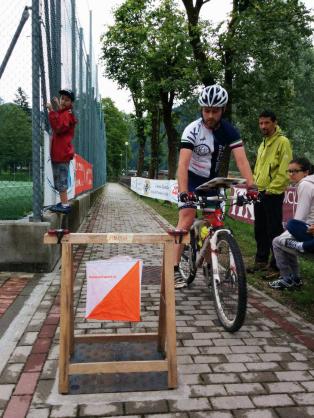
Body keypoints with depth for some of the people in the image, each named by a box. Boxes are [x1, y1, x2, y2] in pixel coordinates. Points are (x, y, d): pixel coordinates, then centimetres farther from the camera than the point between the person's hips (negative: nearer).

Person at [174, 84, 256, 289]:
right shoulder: (192, 130, -24)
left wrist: (251, 186, -37)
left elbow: (241, 159, -22)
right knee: (187, 220, -17)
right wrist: (183, 192, -47)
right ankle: (175, 269, -15)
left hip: (212, 180, 4)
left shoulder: (229, 131, -13)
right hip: (191, 179, -4)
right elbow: (183, 163, -34)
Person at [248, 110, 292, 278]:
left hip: (273, 194, -8)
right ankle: (261, 260, 26)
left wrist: (271, 189, -16)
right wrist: (254, 186, 15)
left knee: (274, 231, -4)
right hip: (259, 193, 8)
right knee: (260, 230, 14)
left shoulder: (282, 142, -9)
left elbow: (284, 171, -16)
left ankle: (276, 266, 4)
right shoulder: (263, 144, 18)